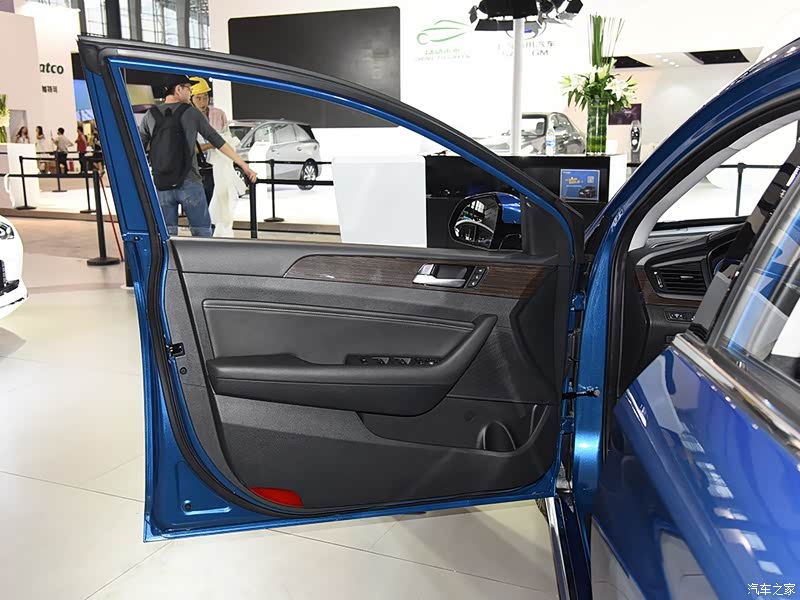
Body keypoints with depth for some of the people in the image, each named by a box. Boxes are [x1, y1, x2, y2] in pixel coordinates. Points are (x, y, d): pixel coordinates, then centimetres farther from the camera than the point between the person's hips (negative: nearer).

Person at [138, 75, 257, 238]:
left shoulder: (150, 115, 8)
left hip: (161, 186, 3)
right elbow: (218, 141, -1)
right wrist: (244, 165, 1)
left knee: (166, 234, 7)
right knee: (202, 232, 4)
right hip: (189, 183, -3)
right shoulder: (191, 112, 0)